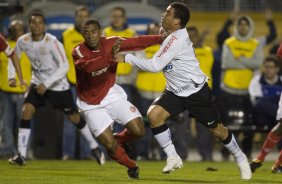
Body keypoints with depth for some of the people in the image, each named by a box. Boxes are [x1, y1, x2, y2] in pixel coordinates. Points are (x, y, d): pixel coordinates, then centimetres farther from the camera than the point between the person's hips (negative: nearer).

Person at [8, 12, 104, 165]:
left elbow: (64, 66, -26)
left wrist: (46, 84, -28)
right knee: (26, 111, -16)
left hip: (58, 85, -3)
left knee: (74, 117, 6)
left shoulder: (52, 42, -24)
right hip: (38, 83, 3)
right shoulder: (23, 41, -10)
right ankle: (21, 155, -13)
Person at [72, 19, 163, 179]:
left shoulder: (111, 43, -9)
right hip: (91, 104, -3)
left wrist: (161, 39, -12)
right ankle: (132, 167, 18)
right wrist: (111, 57, -53)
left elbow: (137, 42, -4)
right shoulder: (78, 52, -20)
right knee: (110, 145, -11)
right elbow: (87, 66, -42)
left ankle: (119, 140, 24)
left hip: (111, 94, 3)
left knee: (138, 131, -10)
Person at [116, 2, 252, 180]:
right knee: (154, 114, -16)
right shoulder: (174, 35, 2)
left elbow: (155, 66, -27)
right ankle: (173, 158, -7)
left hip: (196, 91, -8)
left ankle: (241, 158, 26)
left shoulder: (176, 39, -25)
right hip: (175, 92, 8)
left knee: (217, 129, 3)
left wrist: (127, 58, -23)